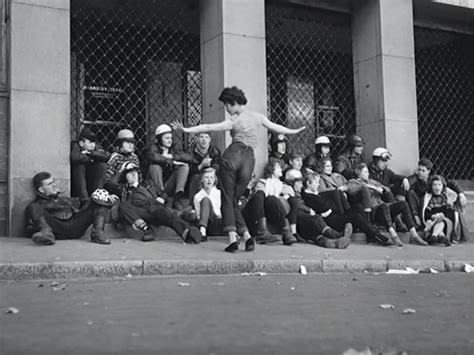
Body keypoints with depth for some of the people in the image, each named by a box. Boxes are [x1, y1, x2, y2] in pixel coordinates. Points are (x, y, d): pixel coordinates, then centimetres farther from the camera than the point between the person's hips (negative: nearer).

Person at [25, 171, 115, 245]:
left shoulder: (66, 200, 37)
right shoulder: (37, 205, 20)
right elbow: (29, 230, 10)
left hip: (76, 227, 4)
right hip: (57, 231, -4)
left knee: (99, 197, 0)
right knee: (34, 208, -23)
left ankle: (98, 232, -24)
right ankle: (46, 232, -54)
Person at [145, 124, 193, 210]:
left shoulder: (173, 150, 13)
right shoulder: (153, 147, 1)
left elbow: (189, 158, -2)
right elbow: (152, 156, -26)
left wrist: (172, 156, -12)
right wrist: (172, 162, -20)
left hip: (169, 187, 4)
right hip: (155, 186, -4)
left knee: (185, 166, -12)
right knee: (155, 165, -25)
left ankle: (177, 200, -28)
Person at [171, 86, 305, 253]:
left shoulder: (234, 121, -3)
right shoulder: (257, 116, 12)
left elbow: (208, 127, -7)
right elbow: (275, 127, 24)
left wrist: (186, 129, -4)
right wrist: (294, 131, 40)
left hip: (233, 155, -5)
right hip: (249, 159, 5)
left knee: (228, 198, 2)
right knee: (235, 200, 15)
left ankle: (232, 237, -10)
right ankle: (246, 235, 3)